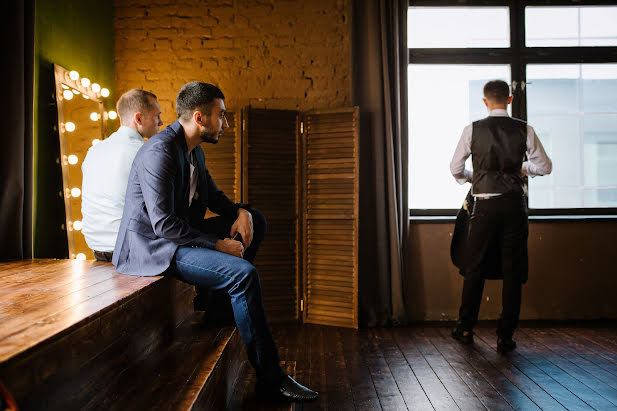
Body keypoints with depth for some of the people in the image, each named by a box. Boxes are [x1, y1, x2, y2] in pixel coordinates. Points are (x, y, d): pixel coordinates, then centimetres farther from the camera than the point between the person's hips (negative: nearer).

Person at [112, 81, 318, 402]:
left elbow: (211, 195, 19)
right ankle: (270, 378, -14)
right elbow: (163, 224, -26)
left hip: (178, 235, 10)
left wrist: (240, 211, -1)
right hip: (151, 247, -10)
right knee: (244, 274, -26)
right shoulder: (159, 152, -21)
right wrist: (218, 244, -22)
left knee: (255, 220, 9)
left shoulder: (193, 150, 8)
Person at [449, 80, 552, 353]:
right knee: (513, 271, 7)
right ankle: (505, 336, 12)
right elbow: (545, 166, 7)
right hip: (514, 205, 1)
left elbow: (455, 168, 2)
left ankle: (465, 328, 22)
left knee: (475, 267, 11)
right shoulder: (524, 130, 2)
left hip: (485, 205, -1)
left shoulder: (473, 130, -1)